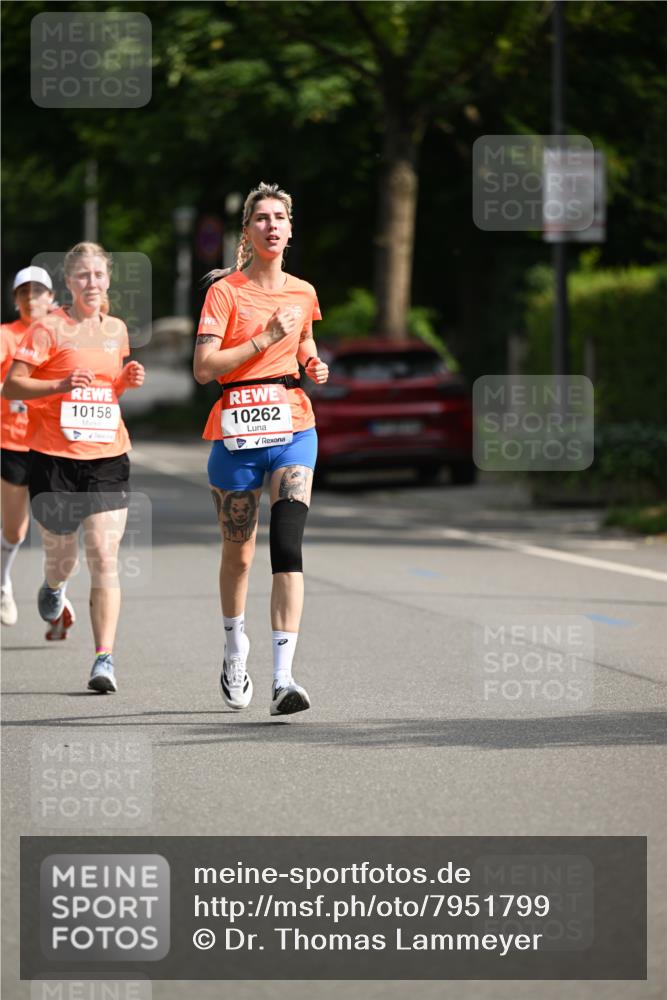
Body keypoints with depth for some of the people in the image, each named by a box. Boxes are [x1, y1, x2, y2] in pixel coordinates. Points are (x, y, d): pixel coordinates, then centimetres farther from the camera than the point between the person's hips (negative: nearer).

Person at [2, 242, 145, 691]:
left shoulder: (117, 330, 11)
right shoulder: (50, 328, -5)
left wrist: (128, 381, 5)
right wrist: (61, 385, -21)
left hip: (108, 457, 3)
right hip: (55, 457, -3)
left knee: (105, 556, -10)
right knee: (61, 553, 11)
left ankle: (105, 659, -14)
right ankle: (53, 589, 50)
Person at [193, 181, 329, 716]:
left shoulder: (303, 293, 10)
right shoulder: (226, 291, -4)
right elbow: (204, 367, -12)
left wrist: (314, 364, 7)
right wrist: (265, 339, -16)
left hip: (293, 430, 2)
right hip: (235, 433, -2)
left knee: (287, 545, -16)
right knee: (238, 553, 9)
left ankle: (283, 677, -22)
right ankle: (235, 647, 38)